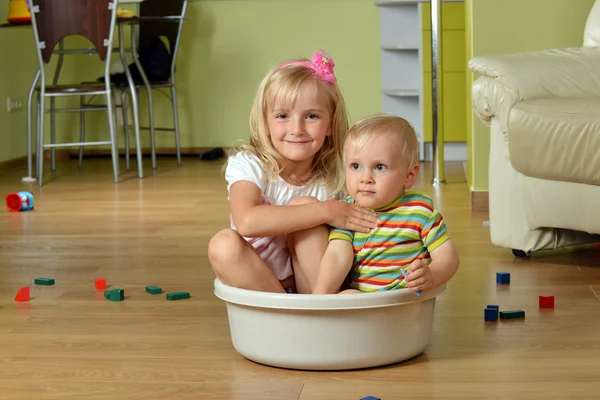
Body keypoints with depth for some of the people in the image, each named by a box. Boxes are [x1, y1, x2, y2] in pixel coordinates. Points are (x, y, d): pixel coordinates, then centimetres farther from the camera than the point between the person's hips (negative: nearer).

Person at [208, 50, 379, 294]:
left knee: (305, 205, -18)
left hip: (313, 282, 2)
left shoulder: (332, 180, -1)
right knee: (224, 244, -30)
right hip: (258, 287, -2)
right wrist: (325, 212, -29)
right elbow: (247, 222, -31)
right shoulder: (247, 166, -10)